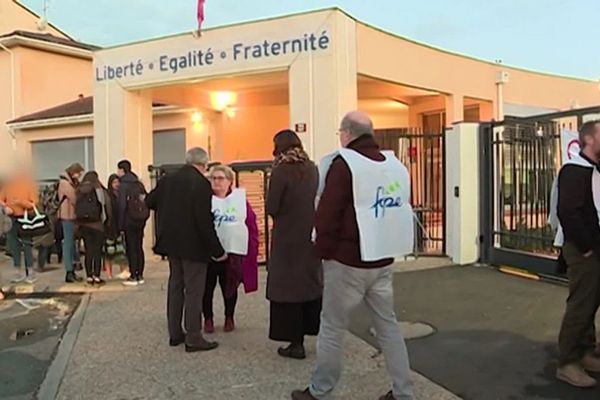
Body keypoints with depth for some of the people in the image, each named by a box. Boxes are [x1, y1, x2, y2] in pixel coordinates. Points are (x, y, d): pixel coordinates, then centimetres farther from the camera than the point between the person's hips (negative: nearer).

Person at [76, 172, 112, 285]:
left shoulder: (79, 192, 3)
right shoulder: (100, 191, -6)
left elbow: (75, 208, 3)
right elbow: (108, 207, -6)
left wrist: (78, 223, 10)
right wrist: (108, 221, 7)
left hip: (84, 225, 3)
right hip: (97, 225, -3)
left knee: (88, 251, 9)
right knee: (98, 251, 2)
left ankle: (89, 277, 12)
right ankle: (97, 277, 3)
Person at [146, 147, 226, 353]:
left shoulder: (168, 179, 3)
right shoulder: (201, 184, -17)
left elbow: (150, 201, 14)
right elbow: (205, 222, -21)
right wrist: (218, 250, -14)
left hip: (172, 243, 7)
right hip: (193, 245, -7)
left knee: (175, 286, 16)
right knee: (194, 291, 1)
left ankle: (175, 333, 25)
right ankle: (193, 338, 7)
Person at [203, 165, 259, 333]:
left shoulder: (240, 198, 2)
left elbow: (252, 224, 3)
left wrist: (251, 249, -2)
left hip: (233, 252, 1)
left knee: (230, 287, 12)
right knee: (207, 287, 6)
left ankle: (229, 318, 29)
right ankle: (208, 319, 23)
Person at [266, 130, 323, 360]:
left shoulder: (281, 171, -14)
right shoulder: (313, 169, 1)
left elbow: (271, 208, -12)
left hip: (288, 239, -5)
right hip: (312, 237, 5)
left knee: (288, 287, 4)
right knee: (314, 284, 17)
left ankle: (296, 343, 9)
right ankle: (320, 332, 25)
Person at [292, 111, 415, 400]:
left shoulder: (343, 164, -13)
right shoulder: (395, 165, 7)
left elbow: (326, 215, -15)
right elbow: (401, 211, 12)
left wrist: (324, 251, -1)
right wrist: (383, 248, 17)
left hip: (347, 262, -6)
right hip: (382, 261, 6)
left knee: (332, 328, 7)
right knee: (388, 325, 15)